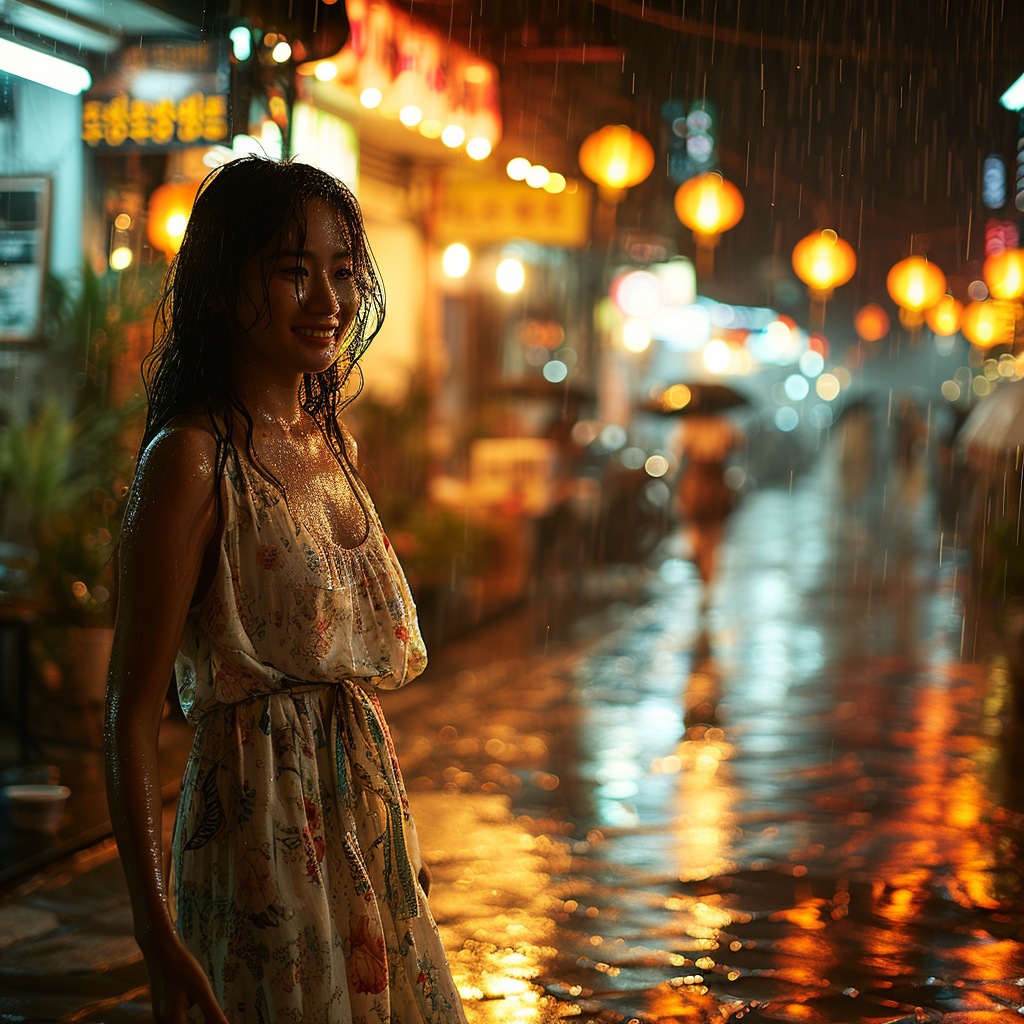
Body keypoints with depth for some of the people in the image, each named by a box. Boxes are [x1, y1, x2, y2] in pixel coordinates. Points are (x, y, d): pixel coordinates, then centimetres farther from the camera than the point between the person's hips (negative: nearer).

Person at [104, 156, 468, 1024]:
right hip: (264, 824, -7)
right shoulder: (194, 458, -14)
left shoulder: (331, 441, 9)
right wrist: (157, 934, -20)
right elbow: (132, 712, -15)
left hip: (367, 819, 7)